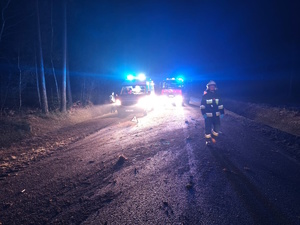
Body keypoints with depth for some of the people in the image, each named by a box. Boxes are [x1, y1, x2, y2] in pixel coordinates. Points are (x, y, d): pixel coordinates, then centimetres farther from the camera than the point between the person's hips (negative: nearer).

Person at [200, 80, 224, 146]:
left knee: (217, 127, 11)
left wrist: (222, 113, 7)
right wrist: (203, 113, -14)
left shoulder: (217, 95, 5)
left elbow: (220, 104, 11)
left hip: (216, 115, 4)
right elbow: (202, 105, -6)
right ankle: (208, 140, 15)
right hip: (208, 115, -4)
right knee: (208, 128, 1)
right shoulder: (205, 95, -7)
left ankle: (213, 137, 33)